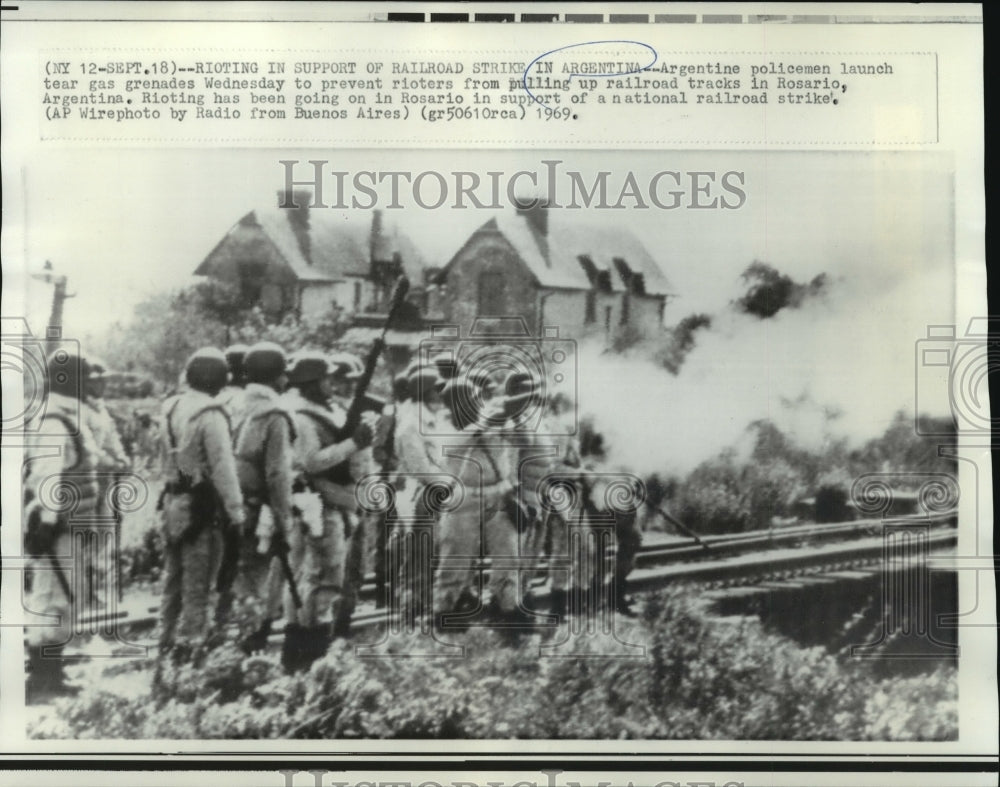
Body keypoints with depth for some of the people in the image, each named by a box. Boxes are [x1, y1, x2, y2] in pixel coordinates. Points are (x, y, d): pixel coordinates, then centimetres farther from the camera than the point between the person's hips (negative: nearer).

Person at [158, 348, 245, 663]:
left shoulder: (172, 407, 5)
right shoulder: (211, 415, -19)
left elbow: (172, 455, 10)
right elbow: (223, 467, -19)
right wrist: (236, 511, -15)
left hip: (173, 501, 8)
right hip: (201, 506, -8)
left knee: (173, 575, 18)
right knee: (197, 581, 2)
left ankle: (168, 638, 29)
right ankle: (190, 642, 7)